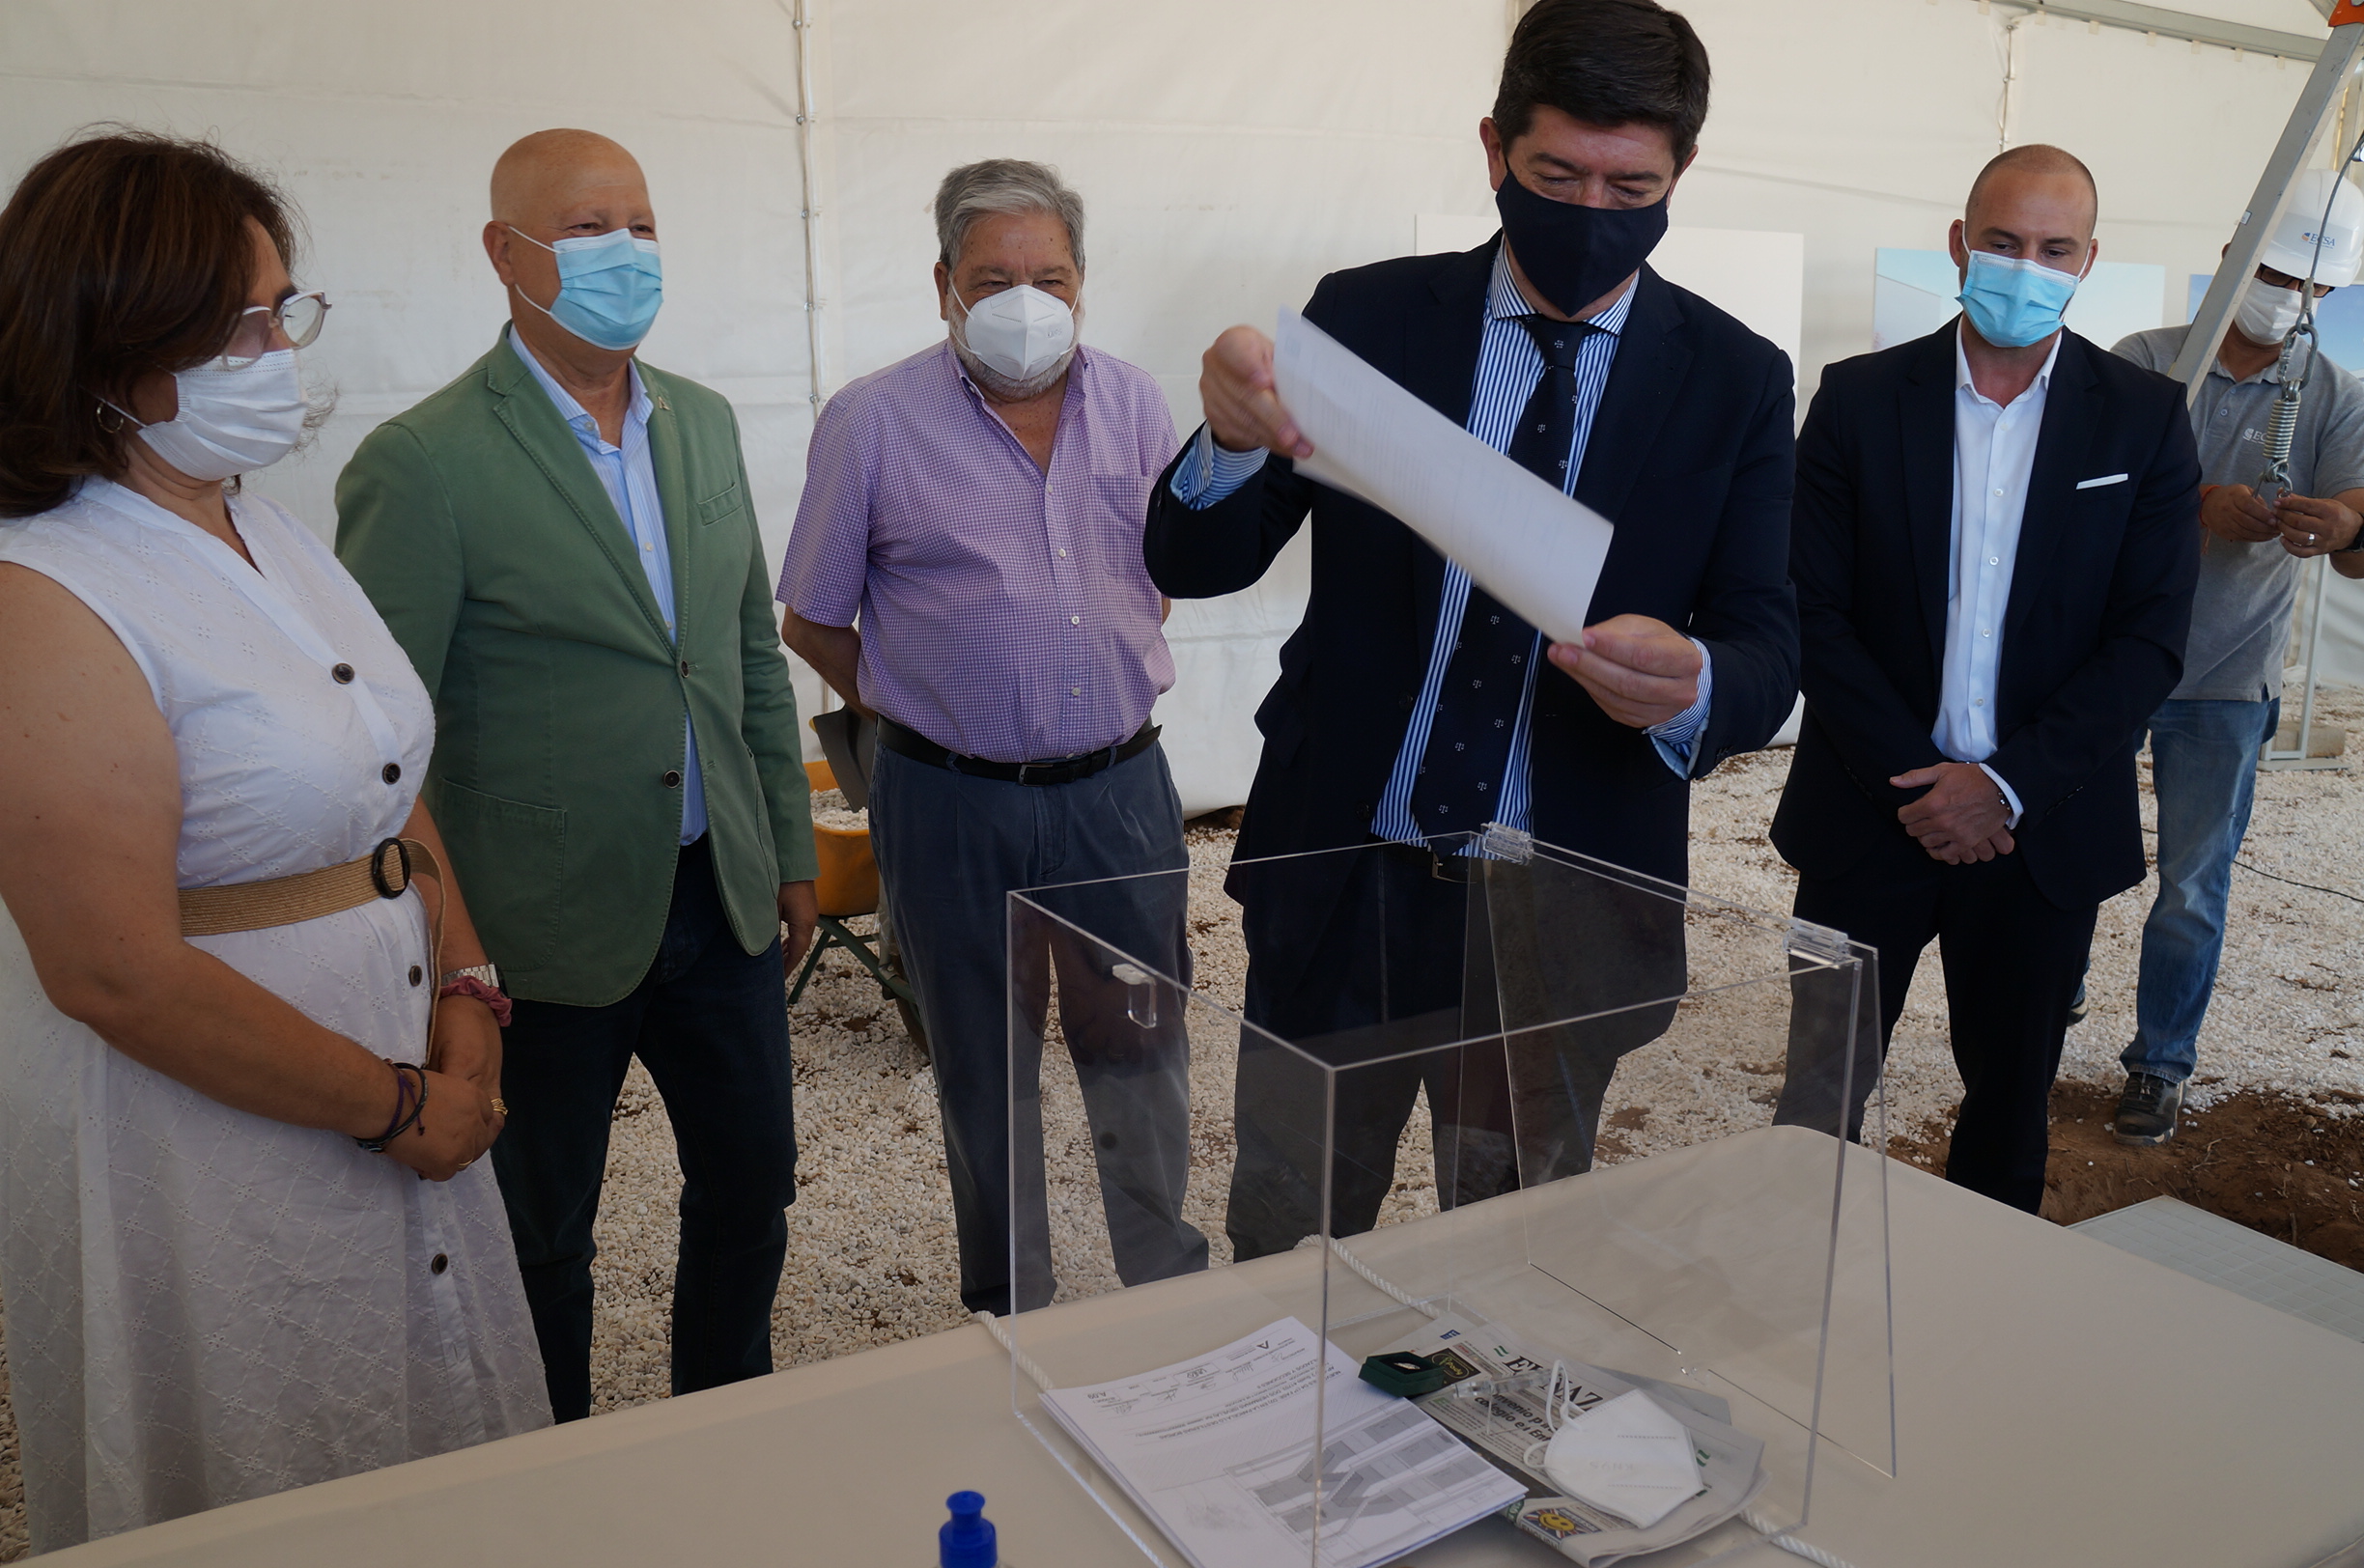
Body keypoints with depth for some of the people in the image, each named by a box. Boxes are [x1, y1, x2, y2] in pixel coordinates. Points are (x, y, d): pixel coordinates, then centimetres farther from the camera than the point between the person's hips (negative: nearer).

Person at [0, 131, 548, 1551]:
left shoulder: (279, 539, 6)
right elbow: (120, 973, -23)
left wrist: (465, 999, -2)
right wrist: (396, 1105, -15)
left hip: (405, 1090, 8)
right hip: (203, 1142, -7)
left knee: (438, 1482, 23)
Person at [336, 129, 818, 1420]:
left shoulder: (702, 422, 6)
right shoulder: (425, 463, -14)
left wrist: (790, 849, 13)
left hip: (719, 901, 6)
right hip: (546, 930, -6)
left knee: (751, 1189, 19)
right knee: (539, 1232, 14)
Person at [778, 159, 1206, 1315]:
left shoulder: (1135, 406, 3)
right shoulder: (871, 423, -7)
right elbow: (810, 622, 0)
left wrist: (1112, 683, 9)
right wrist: (924, 706, 1)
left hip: (1120, 787, 3)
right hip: (952, 802, -2)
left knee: (1143, 1049, 14)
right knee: (985, 1068, 14)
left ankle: (1172, 1289, 36)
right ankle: (1011, 1308, 34)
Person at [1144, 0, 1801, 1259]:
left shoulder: (1736, 380, 0)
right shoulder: (1368, 318, -2)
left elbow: (1768, 647, -4)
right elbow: (1193, 564, -5)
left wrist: (1693, 689, -29)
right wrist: (1232, 440, -29)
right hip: (1338, 877, 0)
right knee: (1284, 1257, 16)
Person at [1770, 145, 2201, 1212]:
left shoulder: (2144, 420, 2)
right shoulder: (1859, 399, -1)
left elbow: (2151, 639, -3)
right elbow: (1817, 613, -5)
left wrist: (2010, 785, -14)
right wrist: (1914, 781, -12)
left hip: (2042, 829, 1)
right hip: (1870, 815, -1)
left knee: (2011, 1102, 14)